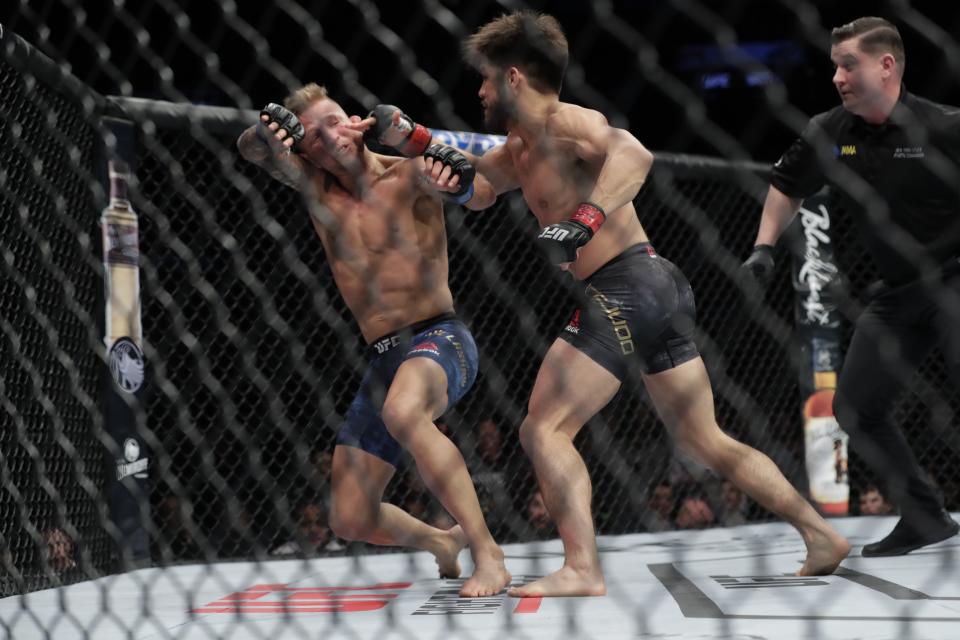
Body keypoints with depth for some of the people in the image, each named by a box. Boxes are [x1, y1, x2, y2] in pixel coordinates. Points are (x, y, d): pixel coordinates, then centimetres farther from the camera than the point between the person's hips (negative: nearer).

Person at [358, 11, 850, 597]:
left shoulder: (565, 122, -8)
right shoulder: (520, 149, 20)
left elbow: (633, 154, -27)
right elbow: (474, 190, 32)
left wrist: (586, 218, -41)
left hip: (625, 286, -10)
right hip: (659, 286, 10)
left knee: (544, 429, -10)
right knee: (707, 442, 15)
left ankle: (582, 570, -18)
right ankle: (821, 534, 15)